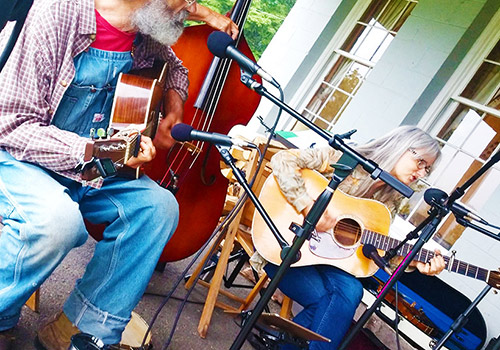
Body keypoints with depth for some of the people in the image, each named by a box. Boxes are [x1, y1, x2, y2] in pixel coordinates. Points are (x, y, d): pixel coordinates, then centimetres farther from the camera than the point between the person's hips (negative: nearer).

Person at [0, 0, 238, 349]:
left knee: (159, 206, -15)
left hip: (90, 167, 7)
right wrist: (91, 152, -36)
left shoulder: (147, 36, -2)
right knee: (58, 218, -36)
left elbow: (174, 68, 24)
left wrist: (173, 104, 1)